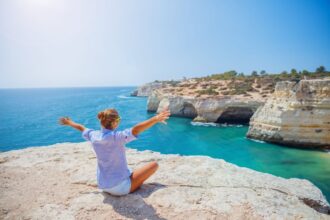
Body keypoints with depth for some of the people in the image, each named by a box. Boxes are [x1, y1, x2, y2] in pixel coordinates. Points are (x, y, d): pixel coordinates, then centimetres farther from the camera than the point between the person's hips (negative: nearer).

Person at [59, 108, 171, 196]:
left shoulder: (94, 136, -6)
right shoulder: (116, 137, -27)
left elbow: (81, 128, 14)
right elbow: (135, 130, -43)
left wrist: (69, 122, 34)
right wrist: (156, 119, -53)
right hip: (120, 187, -8)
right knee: (154, 164, -4)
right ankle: (133, 187, 6)